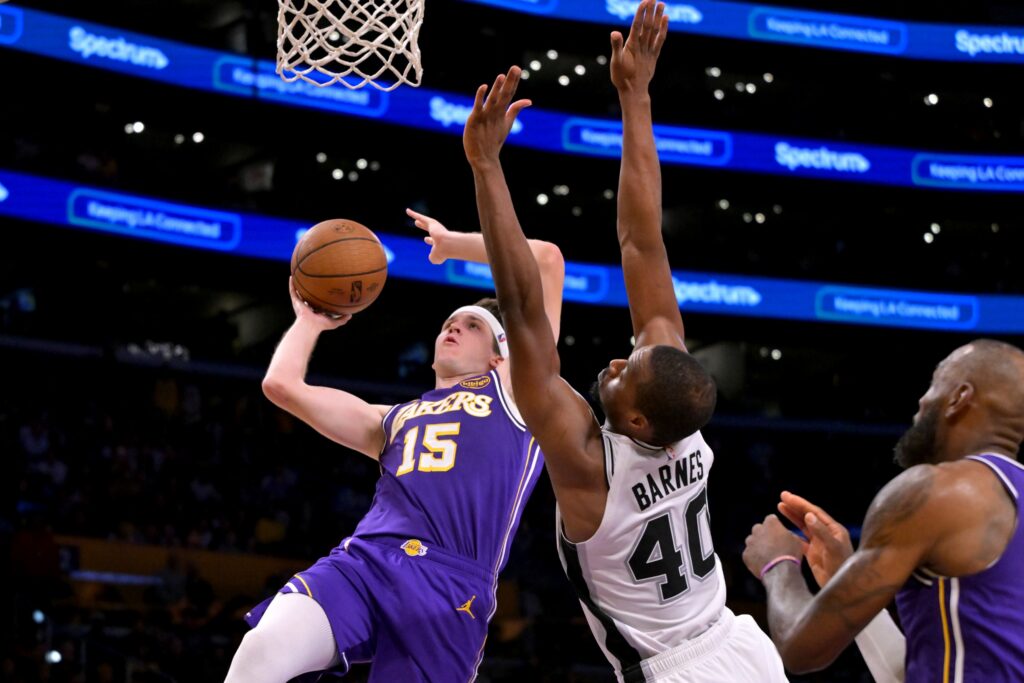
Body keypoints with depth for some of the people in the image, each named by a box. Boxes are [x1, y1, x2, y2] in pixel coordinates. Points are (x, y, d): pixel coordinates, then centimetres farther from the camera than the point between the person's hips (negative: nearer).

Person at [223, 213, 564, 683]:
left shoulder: (511, 390, 21)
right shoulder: (391, 420, 32)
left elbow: (547, 260, 18)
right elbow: (282, 384, 29)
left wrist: (451, 244, 29)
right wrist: (310, 322, 42)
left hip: (450, 585, -3)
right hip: (360, 561, 3)